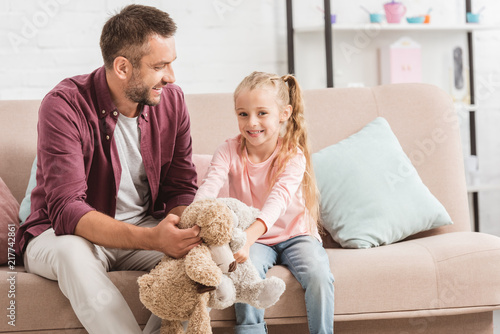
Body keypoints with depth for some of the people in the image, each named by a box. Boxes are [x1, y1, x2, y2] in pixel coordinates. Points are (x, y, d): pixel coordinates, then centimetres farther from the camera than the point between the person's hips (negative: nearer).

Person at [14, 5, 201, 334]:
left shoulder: (171, 100, -3)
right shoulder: (65, 105, -20)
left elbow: (181, 189, -1)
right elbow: (66, 210, -29)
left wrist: (186, 229, -27)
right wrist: (149, 239, -44)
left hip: (146, 229, 4)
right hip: (61, 233, -4)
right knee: (72, 252, -39)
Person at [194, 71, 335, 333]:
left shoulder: (293, 155, -15)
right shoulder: (229, 152, -7)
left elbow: (278, 199, -33)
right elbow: (209, 187, -24)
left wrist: (250, 235, -52)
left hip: (294, 234, -1)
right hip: (253, 240, 1)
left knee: (319, 275, -27)